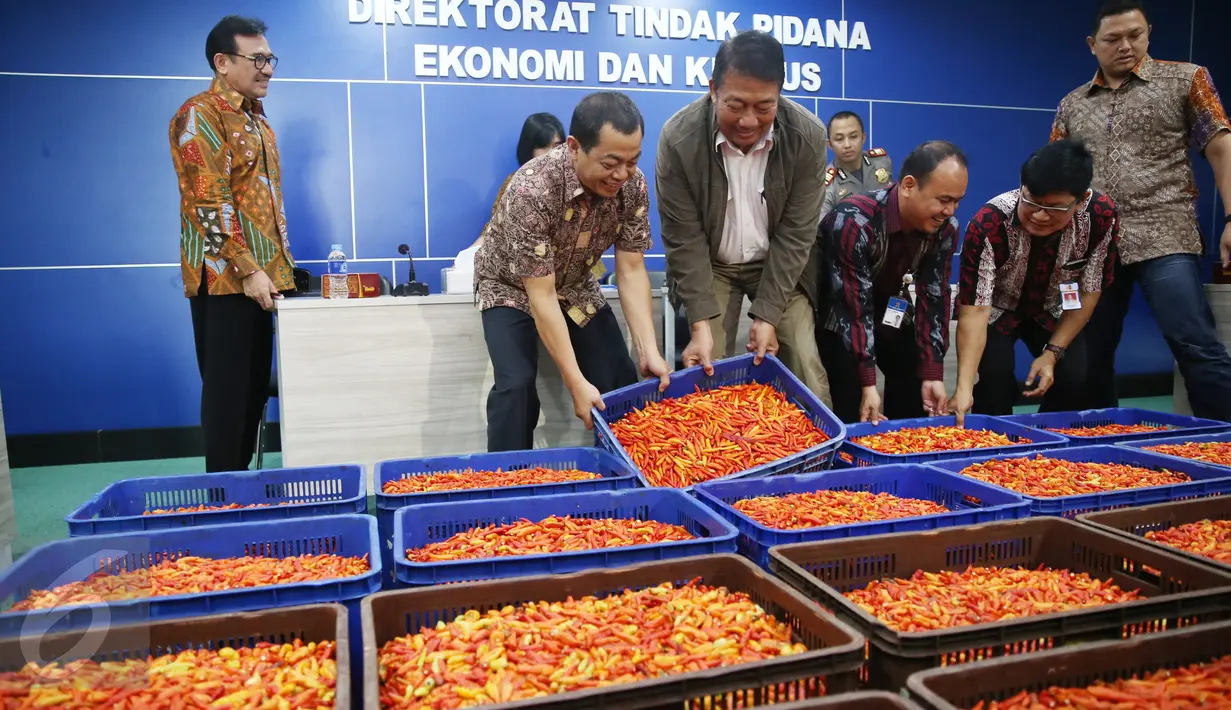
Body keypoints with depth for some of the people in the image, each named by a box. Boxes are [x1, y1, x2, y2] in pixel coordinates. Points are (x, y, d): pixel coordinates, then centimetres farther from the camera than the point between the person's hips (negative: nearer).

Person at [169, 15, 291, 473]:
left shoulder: (256, 119, 19)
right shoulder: (200, 115, -8)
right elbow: (208, 203, -16)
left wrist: (275, 268, 16)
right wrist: (248, 270, -20)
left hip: (260, 276, 8)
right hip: (225, 278, -8)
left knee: (255, 386, 11)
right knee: (228, 389, -2)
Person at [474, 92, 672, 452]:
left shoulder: (633, 186, -21)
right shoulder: (532, 190, -37)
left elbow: (632, 271, -15)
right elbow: (541, 296, -34)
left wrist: (649, 351, -25)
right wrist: (576, 382, -35)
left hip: (575, 284, 5)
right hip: (511, 286, -4)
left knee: (620, 378, -6)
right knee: (517, 385, -24)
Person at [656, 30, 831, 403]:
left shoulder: (808, 136, -19)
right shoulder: (679, 137, -22)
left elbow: (795, 234, -14)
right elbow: (685, 239, -17)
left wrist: (767, 316, -19)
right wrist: (700, 324, -21)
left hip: (780, 263, 1)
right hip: (709, 265, 0)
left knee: (806, 371, -6)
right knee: (706, 374, -9)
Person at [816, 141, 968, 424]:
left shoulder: (945, 228, -16)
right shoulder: (854, 221, -34)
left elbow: (933, 298, -11)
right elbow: (855, 308, -32)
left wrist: (932, 373, -16)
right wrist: (868, 384, -31)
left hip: (889, 304, 6)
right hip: (838, 309, -5)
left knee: (915, 385, 0)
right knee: (852, 401, -17)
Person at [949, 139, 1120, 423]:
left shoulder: (1102, 216, -26)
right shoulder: (989, 223, -35)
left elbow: (1089, 293, -12)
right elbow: (975, 310, -36)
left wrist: (1052, 353, -18)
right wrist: (964, 386, -44)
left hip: (1051, 312, 3)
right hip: (996, 309, -3)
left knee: (1073, 377, -16)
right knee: (996, 377, -26)